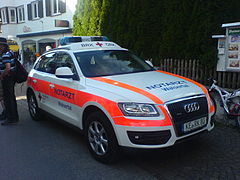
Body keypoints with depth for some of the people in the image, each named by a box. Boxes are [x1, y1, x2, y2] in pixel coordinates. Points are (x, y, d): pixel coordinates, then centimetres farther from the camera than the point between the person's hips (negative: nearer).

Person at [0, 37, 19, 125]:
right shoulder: (9, 52, 12)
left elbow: (7, 68, -28)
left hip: (7, 78, -10)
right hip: (11, 78, 10)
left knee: (8, 99, -3)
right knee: (11, 98, 17)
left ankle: (11, 119, 5)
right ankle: (14, 117, 28)